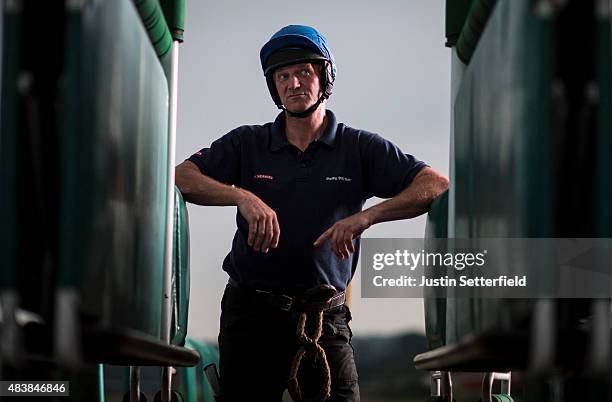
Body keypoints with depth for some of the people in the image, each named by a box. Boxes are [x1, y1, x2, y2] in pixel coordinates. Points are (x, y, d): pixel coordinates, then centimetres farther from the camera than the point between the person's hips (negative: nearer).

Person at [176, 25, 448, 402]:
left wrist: (367, 216, -22)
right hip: (252, 312, 1)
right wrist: (242, 197, -23)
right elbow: (180, 178, -5)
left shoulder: (360, 147, 3)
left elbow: (437, 186, -7)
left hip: (325, 317, -1)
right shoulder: (247, 143, 7)